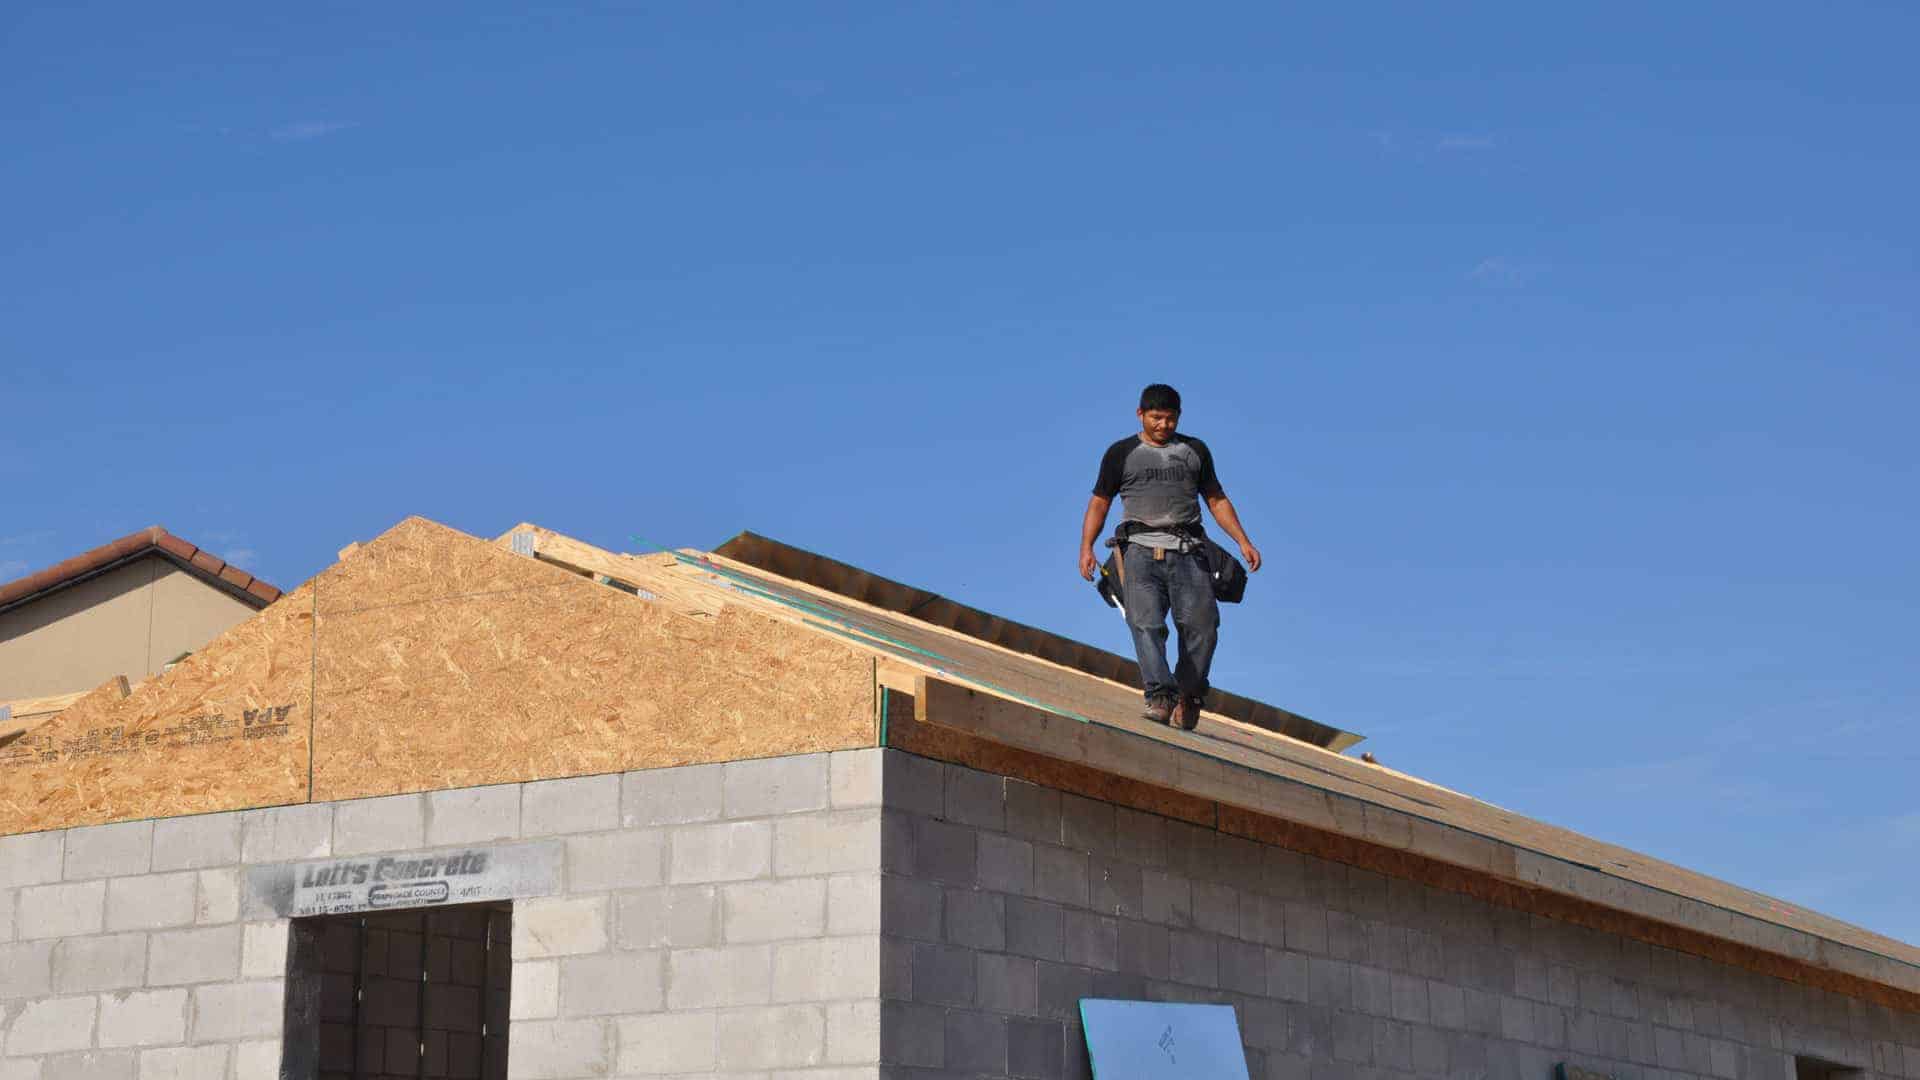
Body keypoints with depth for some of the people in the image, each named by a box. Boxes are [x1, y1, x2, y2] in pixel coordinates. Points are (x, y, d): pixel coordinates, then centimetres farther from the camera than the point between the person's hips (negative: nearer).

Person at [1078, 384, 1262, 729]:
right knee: (1146, 624, -18)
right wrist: (1086, 548, -1)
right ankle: (1160, 696, -28)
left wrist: (1243, 541, 12)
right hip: (1141, 548, -2)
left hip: (1186, 550, 2)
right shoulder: (1121, 453, 14)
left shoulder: (1195, 450, 20)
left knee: (1202, 625, -11)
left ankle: (1188, 694, 4)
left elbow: (1217, 500, 23)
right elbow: (1099, 503, 13)